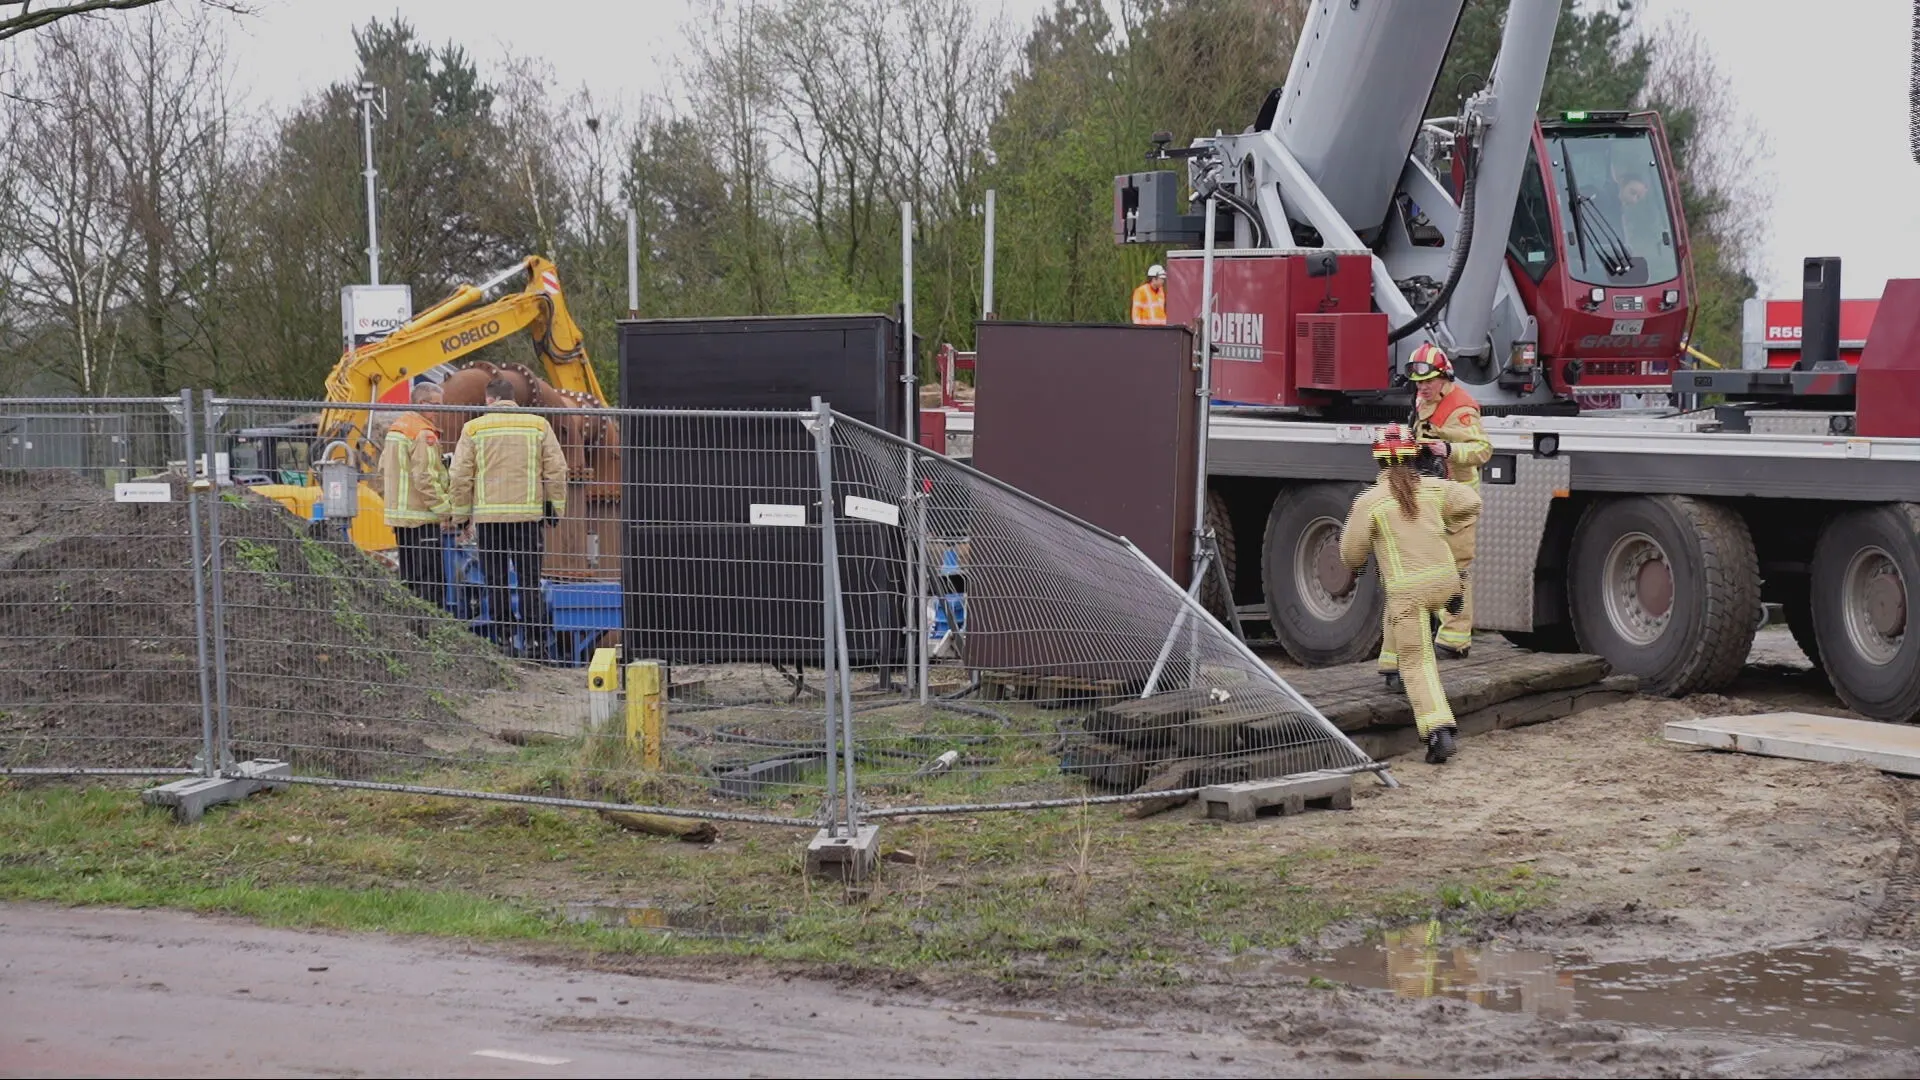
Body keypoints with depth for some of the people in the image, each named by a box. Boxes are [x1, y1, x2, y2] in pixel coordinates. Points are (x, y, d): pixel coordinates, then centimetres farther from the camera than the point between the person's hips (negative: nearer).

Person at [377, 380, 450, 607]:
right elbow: (425, 479, -20)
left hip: (398, 515, 10)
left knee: (409, 578, 15)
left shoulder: (395, 429, 17)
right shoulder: (424, 434, -14)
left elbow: (383, 472, 22)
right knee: (431, 579, -10)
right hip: (422, 518, -10)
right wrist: (446, 509, -16)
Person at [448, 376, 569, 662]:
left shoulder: (473, 429, 2)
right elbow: (556, 469, 3)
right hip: (528, 514, 0)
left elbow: (460, 477, 0)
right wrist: (555, 506, 12)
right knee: (529, 580, 3)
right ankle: (533, 641, 0)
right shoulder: (538, 425, 4)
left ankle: (501, 640, 8)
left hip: (488, 515, 0)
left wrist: (460, 514, 8)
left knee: (495, 582, 7)